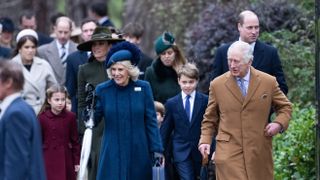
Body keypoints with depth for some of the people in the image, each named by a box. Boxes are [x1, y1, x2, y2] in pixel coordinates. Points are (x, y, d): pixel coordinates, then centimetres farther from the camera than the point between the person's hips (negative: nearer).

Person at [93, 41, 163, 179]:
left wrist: (157, 149, -5)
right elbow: (93, 120, -2)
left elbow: (151, 121, 0)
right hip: (112, 154, 0)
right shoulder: (102, 90, -2)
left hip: (138, 153, 1)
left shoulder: (143, 88, -2)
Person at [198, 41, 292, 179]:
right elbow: (210, 118, 12)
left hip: (259, 152, 1)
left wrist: (279, 123, -4)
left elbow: (285, 106, 15)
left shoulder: (269, 82, 3)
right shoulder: (217, 85, 3)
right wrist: (205, 140, -1)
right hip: (228, 151, -1)